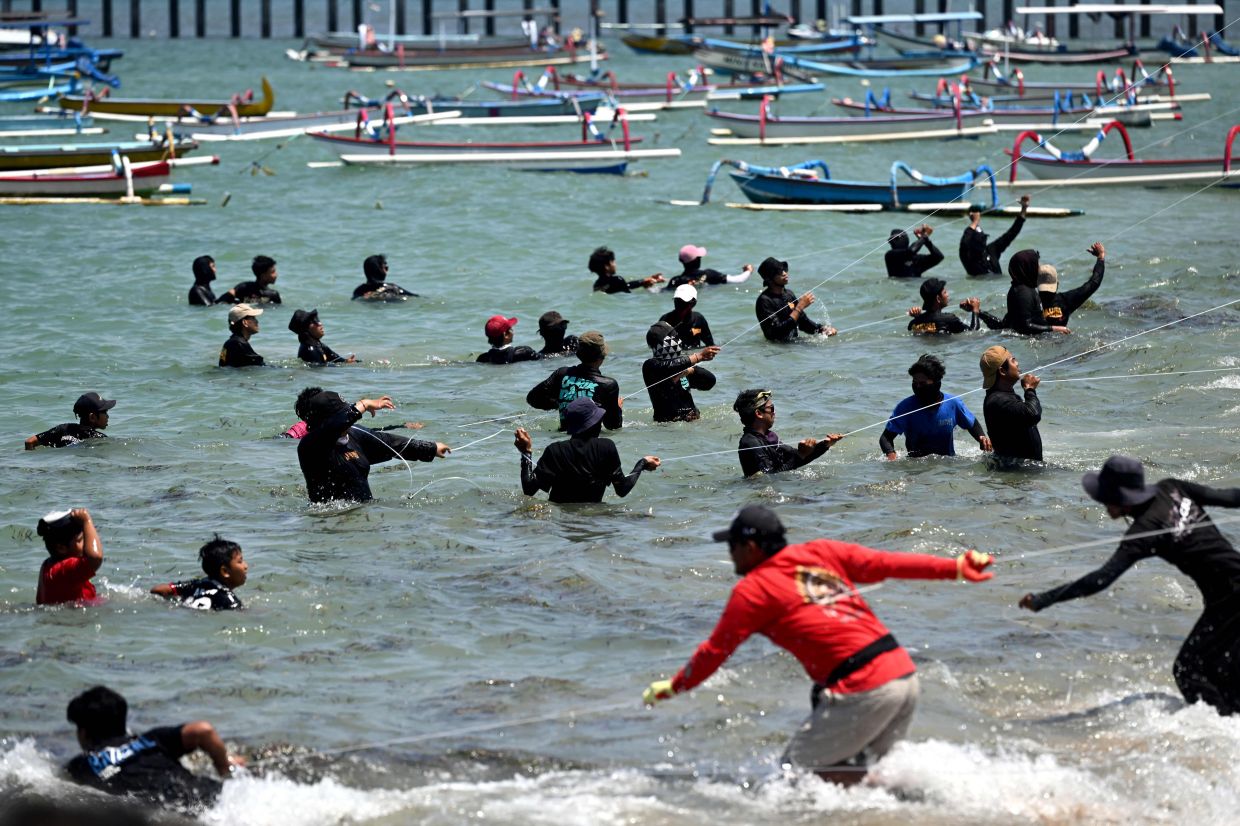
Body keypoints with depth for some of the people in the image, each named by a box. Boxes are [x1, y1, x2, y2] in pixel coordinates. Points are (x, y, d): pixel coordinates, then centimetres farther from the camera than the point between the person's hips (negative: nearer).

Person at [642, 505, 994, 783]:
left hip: (862, 691, -8)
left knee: (798, 768, 2)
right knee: (858, 773, 22)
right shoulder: (819, 553, 16)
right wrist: (957, 567, 12)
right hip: (905, 674, 8)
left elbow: (715, 651, 5)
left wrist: (672, 687, 20)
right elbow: (887, 563, 11)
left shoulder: (753, 589, 0)